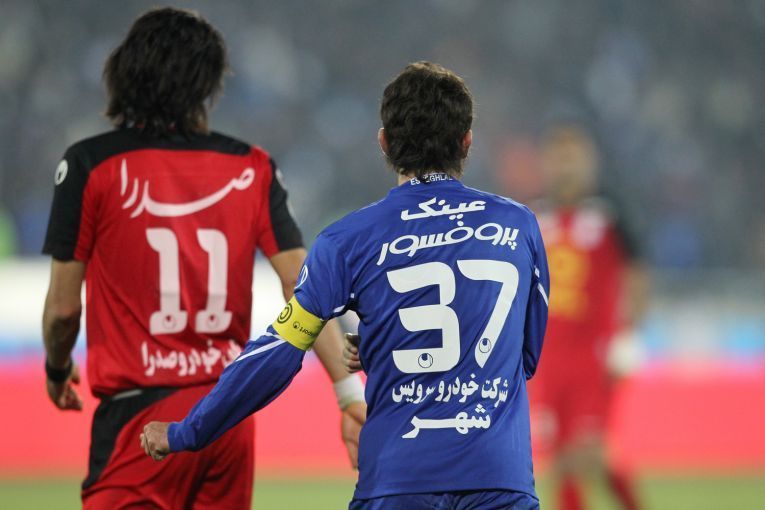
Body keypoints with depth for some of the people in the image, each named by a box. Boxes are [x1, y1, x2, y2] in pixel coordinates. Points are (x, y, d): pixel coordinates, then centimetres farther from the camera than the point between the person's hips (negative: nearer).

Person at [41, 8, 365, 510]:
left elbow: (64, 307, -1)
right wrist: (351, 392, 1)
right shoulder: (252, 168, 6)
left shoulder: (90, 165, -3)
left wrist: (57, 370, 19)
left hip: (140, 415, -4)